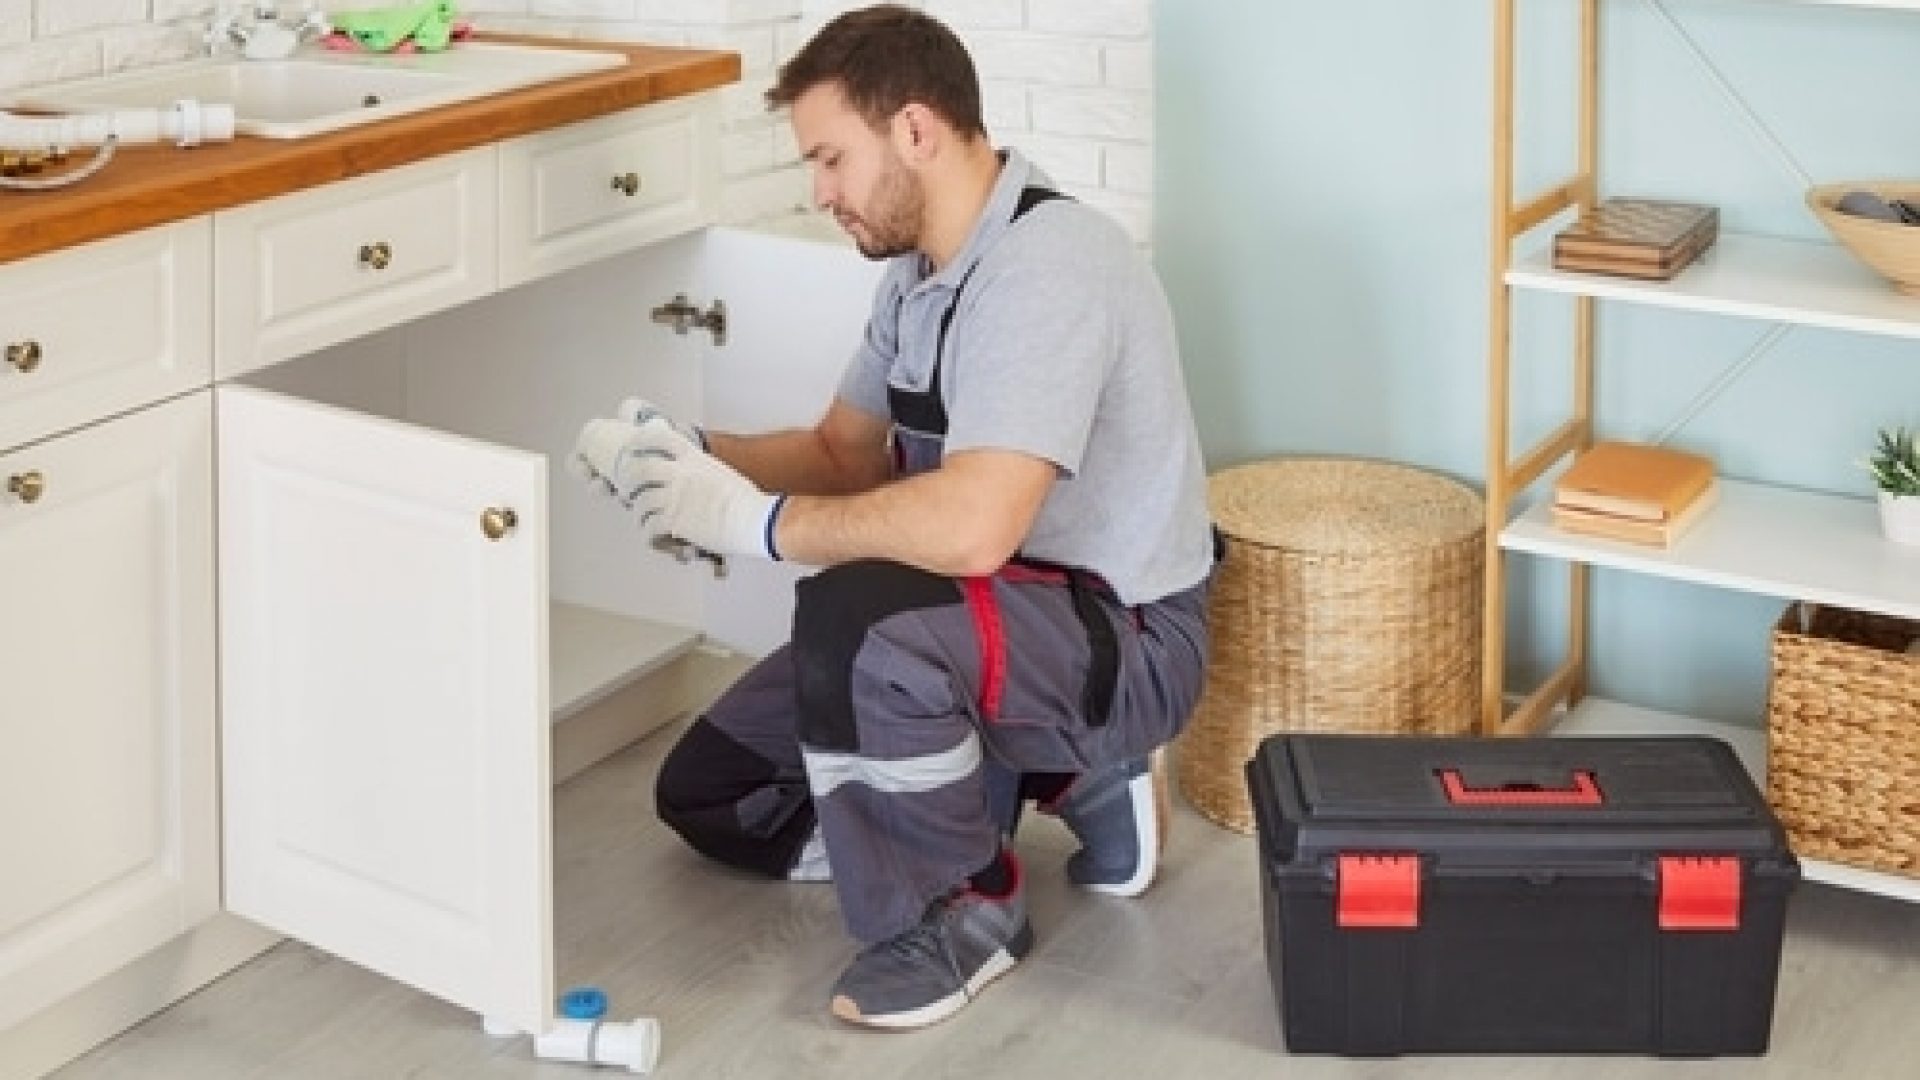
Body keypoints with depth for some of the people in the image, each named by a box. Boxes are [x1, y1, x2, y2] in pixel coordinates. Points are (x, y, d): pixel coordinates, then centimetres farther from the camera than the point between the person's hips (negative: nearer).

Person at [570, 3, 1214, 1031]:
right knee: (708, 793, 11)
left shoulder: (1047, 265, -26)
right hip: (989, 622, 10)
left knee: (859, 615, -38)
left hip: (1121, 638, -10)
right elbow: (845, 453, 15)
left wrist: (761, 520, -26)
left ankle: (964, 906, -12)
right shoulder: (919, 267, 5)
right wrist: (695, 453, -3)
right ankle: (1068, 780, 13)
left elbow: (973, 525, -37)